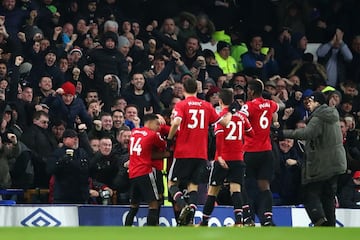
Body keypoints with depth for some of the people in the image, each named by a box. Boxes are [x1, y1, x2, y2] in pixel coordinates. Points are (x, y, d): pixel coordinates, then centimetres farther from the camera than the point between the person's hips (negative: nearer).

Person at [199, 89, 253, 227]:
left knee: (213, 190, 8)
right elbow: (251, 133, 16)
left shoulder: (221, 115, -6)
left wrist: (220, 156, -20)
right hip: (238, 158, 3)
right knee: (236, 189, -2)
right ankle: (239, 220, -21)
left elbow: (219, 136, -17)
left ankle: (204, 222, 15)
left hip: (223, 159, -3)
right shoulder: (241, 116, 8)